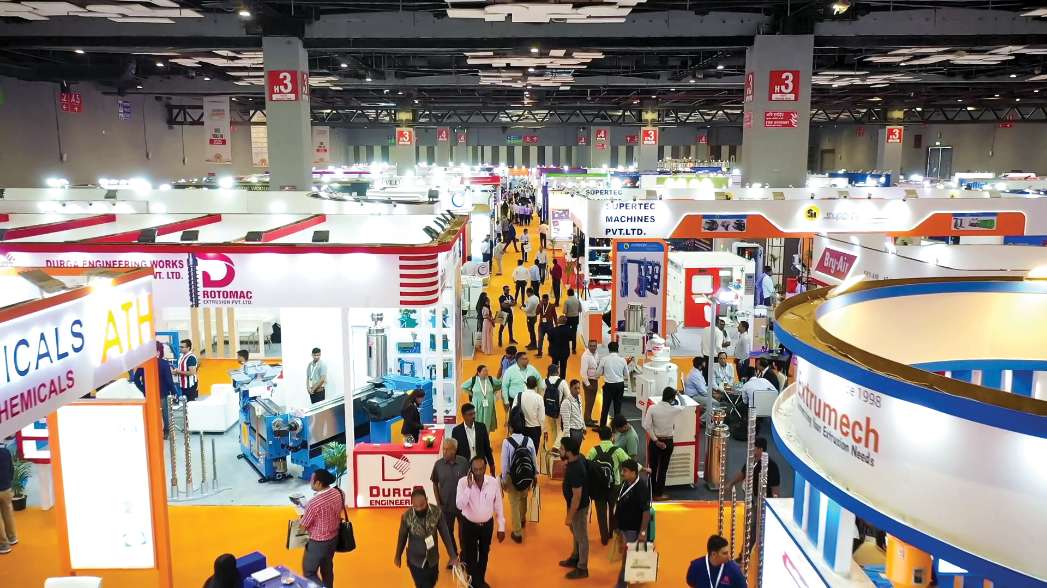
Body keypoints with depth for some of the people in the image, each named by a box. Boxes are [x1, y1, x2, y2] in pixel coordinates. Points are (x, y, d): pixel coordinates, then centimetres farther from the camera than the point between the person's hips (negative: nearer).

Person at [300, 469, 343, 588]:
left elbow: (304, 526, -17)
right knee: (327, 568, 24)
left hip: (318, 542, -7)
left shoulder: (314, 503, -30)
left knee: (309, 572, 10)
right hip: (334, 537, 7)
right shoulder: (338, 493, -10)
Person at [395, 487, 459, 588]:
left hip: (432, 559, 2)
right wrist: (398, 556, 8)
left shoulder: (437, 512, -19)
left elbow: (445, 535, -8)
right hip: (415, 560, -2)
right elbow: (402, 537, -5)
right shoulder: (407, 516, -21)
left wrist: (452, 555, -4)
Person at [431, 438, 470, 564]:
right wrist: (438, 504, -3)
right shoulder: (438, 464, -12)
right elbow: (435, 484, -1)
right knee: (448, 532, 16)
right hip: (446, 506, 1)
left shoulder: (464, 462, -15)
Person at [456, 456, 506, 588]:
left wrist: (501, 527, 0)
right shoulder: (463, 482, -20)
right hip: (468, 525, -2)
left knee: (484, 555, 22)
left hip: (487, 525, 2)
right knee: (470, 556, 10)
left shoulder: (493, 482, -15)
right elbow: (460, 505, -28)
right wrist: (469, 486, -35)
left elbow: (498, 506, -5)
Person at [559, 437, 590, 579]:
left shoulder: (575, 471, -36)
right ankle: (575, 558, 48)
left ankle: (582, 569, 29)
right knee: (575, 533, 27)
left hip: (579, 507, -9)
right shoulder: (579, 457, -10)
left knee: (581, 537, 11)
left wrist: (569, 517, -21)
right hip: (576, 504, 9)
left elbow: (577, 496, -29)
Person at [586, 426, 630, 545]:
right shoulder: (617, 450, -13)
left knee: (601, 511, 13)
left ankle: (604, 537, 18)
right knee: (613, 510, 22)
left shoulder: (594, 450, -11)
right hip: (614, 485, 0)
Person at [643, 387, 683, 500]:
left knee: (653, 467, 16)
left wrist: (655, 440, -10)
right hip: (668, 442, -1)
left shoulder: (652, 408, -13)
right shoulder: (674, 410, -13)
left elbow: (646, 426, -18)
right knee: (663, 468, 12)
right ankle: (659, 494, 21)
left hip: (654, 441, 1)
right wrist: (677, 395, 25)